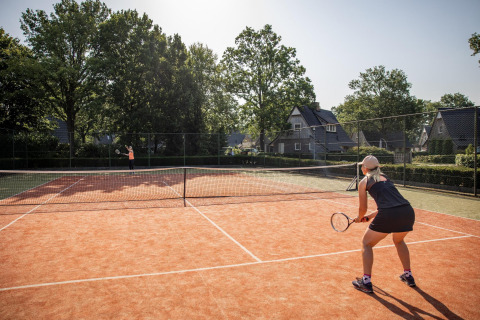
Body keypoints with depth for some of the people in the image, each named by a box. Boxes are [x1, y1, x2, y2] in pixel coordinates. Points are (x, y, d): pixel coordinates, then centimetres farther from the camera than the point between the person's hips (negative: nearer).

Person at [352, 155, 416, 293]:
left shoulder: (364, 182, 9)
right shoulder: (384, 177, 26)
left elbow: (362, 208, 12)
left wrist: (360, 218, 34)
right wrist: (370, 216, 35)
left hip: (388, 215, -6)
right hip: (408, 211, 7)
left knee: (366, 244, 13)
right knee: (399, 241, 36)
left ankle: (366, 282, 10)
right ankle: (408, 276, 40)